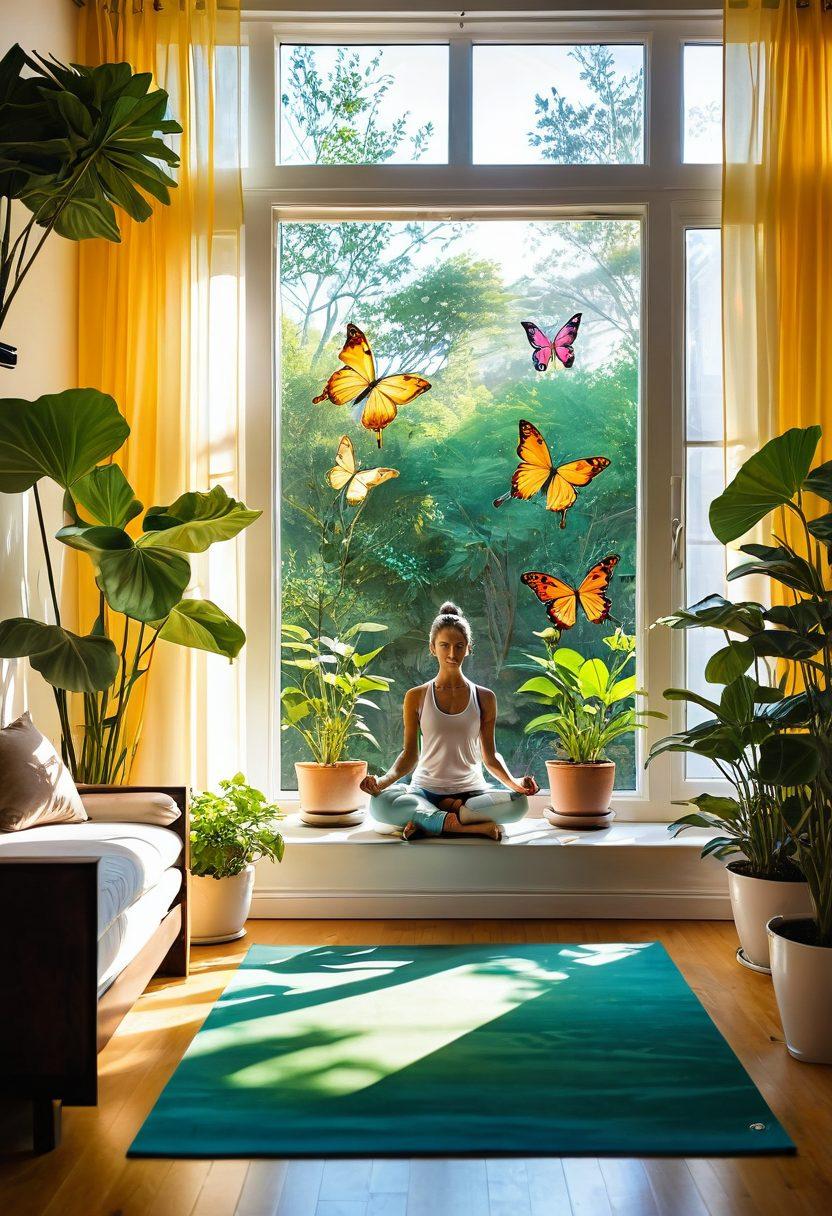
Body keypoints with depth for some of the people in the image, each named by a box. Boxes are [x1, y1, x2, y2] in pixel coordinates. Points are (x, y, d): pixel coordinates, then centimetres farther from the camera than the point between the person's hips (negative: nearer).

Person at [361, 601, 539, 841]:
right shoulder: (416, 697, 4)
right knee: (379, 803, -33)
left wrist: (513, 781, -12)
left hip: (470, 791, 1)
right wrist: (384, 780, -15)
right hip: (425, 791, -1)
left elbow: (489, 755, 8)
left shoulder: (484, 698, 6)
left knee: (518, 802, -31)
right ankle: (475, 825, -29)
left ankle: (427, 823, -21)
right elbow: (410, 754, 4)